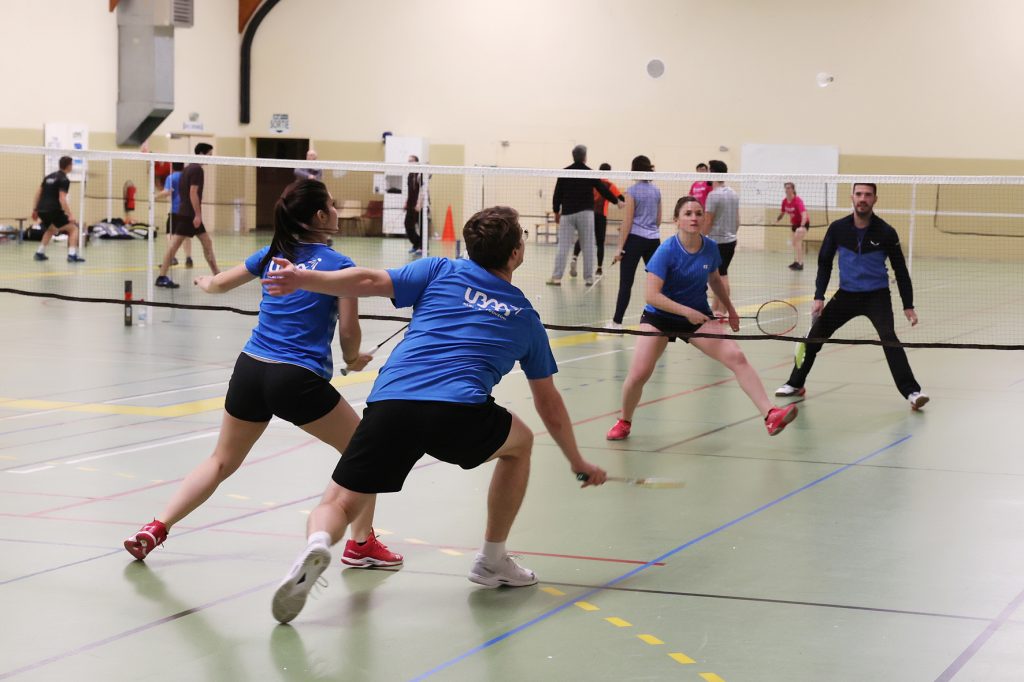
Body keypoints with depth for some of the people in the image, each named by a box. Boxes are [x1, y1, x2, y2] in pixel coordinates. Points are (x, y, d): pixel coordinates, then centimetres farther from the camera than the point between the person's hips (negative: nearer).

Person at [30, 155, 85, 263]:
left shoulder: (49, 177, 18)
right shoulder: (64, 180, -6)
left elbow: (38, 193, 20)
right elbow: (62, 199, -17)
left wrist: (34, 210, 26)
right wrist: (70, 215, -19)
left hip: (42, 210, 8)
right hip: (54, 210, -8)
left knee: (51, 229, 33)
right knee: (73, 228, 2)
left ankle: (39, 253, 25)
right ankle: (72, 255, -11)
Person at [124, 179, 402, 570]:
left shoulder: (272, 255, 12)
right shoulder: (340, 265, -3)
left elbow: (217, 284, 26)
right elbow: (349, 332, -2)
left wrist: (204, 282, 50)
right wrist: (353, 359, 21)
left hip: (250, 370, 5)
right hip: (299, 379, -5)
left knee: (221, 463, 19)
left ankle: (155, 529, 7)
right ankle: (361, 542, 11)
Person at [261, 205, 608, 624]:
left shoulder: (442, 272, 22)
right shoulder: (525, 319, 24)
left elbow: (370, 281, 5)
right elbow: (550, 407, 32)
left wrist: (303, 279, 2)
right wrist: (578, 463, 45)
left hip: (389, 405, 1)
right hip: (459, 413, 0)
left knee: (338, 505, 10)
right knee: (520, 442, 31)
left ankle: (318, 543, -27)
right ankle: (493, 561, 35)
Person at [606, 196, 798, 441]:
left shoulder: (710, 248, -5)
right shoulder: (667, 251, -20)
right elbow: (652, 295, -24)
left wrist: (730, 309, 22)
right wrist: (686, 311, -30)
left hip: (699, 317, 3)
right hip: (660, 317, -3)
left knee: (736, 357, -14)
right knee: (638, 374, -12)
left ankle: (770, 415, -17)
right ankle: (624, 422, 17)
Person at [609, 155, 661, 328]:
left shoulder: (632, 191, -9)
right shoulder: (656, 191, 8)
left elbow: (628, 222, -10)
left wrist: (620, 247, -7)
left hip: (635, 238, -6)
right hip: (654, 239, 6)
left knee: (626, 282, -6)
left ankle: (617, 322, -7)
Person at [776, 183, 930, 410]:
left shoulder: (885, 232, -10)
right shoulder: (837, 228, -5)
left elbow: (900, 269, -2)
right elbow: (824, 263, 6)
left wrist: (908, 306, -4)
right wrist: (818, 297, -3)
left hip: (877, 296, -3)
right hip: (846, 294, 3)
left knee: (889, 338, -24)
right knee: (815, 335, 3)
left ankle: (912, 392, -23)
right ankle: (795, 384, 23)